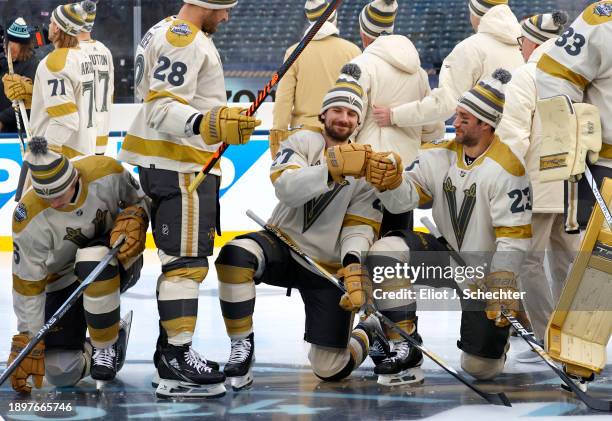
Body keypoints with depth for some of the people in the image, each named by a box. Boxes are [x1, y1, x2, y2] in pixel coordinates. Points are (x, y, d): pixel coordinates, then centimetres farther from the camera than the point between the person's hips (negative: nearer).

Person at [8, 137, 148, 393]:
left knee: (92, 259, -39)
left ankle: (107, 344, -16)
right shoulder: (29, 220, -26)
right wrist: (27, 341, -20)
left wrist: (134, 220, -24)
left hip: (119, 262, 0)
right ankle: (91, 353, 23)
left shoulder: (106, 172, -24)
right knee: (60, 374, -13)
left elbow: (139, 200, -2)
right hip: (63, 282, 0)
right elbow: (27, 285, -19)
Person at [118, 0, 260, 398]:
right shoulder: (185, 40, -16)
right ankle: (177, 364, -15)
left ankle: (171, 350, 20)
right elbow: (161, 108, -25)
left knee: (180, 259, 15)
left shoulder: (165, 34, 18)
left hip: (174, 164, 11)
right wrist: (206, 124, -40)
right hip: (179, 166, -11)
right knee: (187, 261, -13)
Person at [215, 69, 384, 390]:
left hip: (329, 267, 0)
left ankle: (368, 334, 32)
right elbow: (286, 188, -24)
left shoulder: (366, 168, -3)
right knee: (234, 256, -36)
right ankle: (242, 346, -19)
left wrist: (353, 266, -27)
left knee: (331, 369, -4)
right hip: (283, 244, 0)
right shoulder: (304, 142, -6)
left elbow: (360, 227, -7)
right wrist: (333, 168, -36)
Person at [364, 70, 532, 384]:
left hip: (485, 268, -5)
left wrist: (502, 288, -25)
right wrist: (389, 181, -32)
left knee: (480, 368, -10)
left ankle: (500, 325, 28)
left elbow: (514, 237, -21)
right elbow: (404, 199, -10)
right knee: (385, 251, -22)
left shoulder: (506, 170, -21)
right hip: (446, 256, 5)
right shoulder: (441, 156, -4)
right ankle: (405, 350, -16)